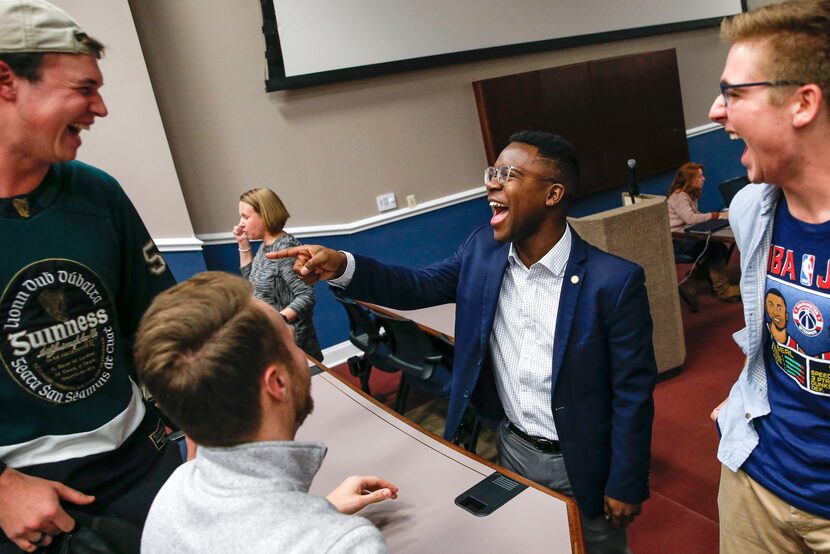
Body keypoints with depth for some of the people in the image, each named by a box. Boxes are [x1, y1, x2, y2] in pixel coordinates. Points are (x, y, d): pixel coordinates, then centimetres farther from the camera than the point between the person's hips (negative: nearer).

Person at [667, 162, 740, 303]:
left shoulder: (690, 195, 17)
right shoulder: (679, 196, -13)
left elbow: (696, 216, 9)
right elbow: (690, 218, -24)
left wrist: (718, 215, -6)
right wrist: (717, 215, -20)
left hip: (686, 237, 8)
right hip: (676, 240, -8)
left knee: (718, 247, -14)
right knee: (716, 248, -18)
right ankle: (723, 290, -10)